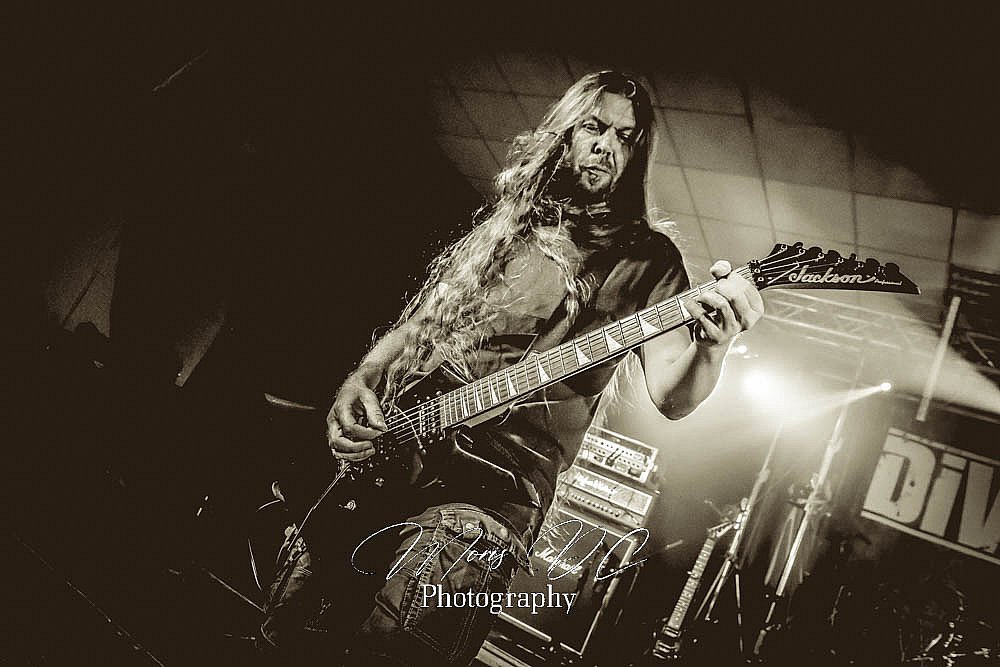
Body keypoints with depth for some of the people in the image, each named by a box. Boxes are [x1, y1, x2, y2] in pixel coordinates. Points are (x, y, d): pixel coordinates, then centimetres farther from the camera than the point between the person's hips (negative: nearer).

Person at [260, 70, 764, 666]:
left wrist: (714, 346, -23)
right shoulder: (506, 222, 18)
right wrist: (359, 381, 2)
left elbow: (672, 396, -2)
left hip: (502, 478, -4)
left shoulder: (647, 258, 7)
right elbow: (416, 324, 19)